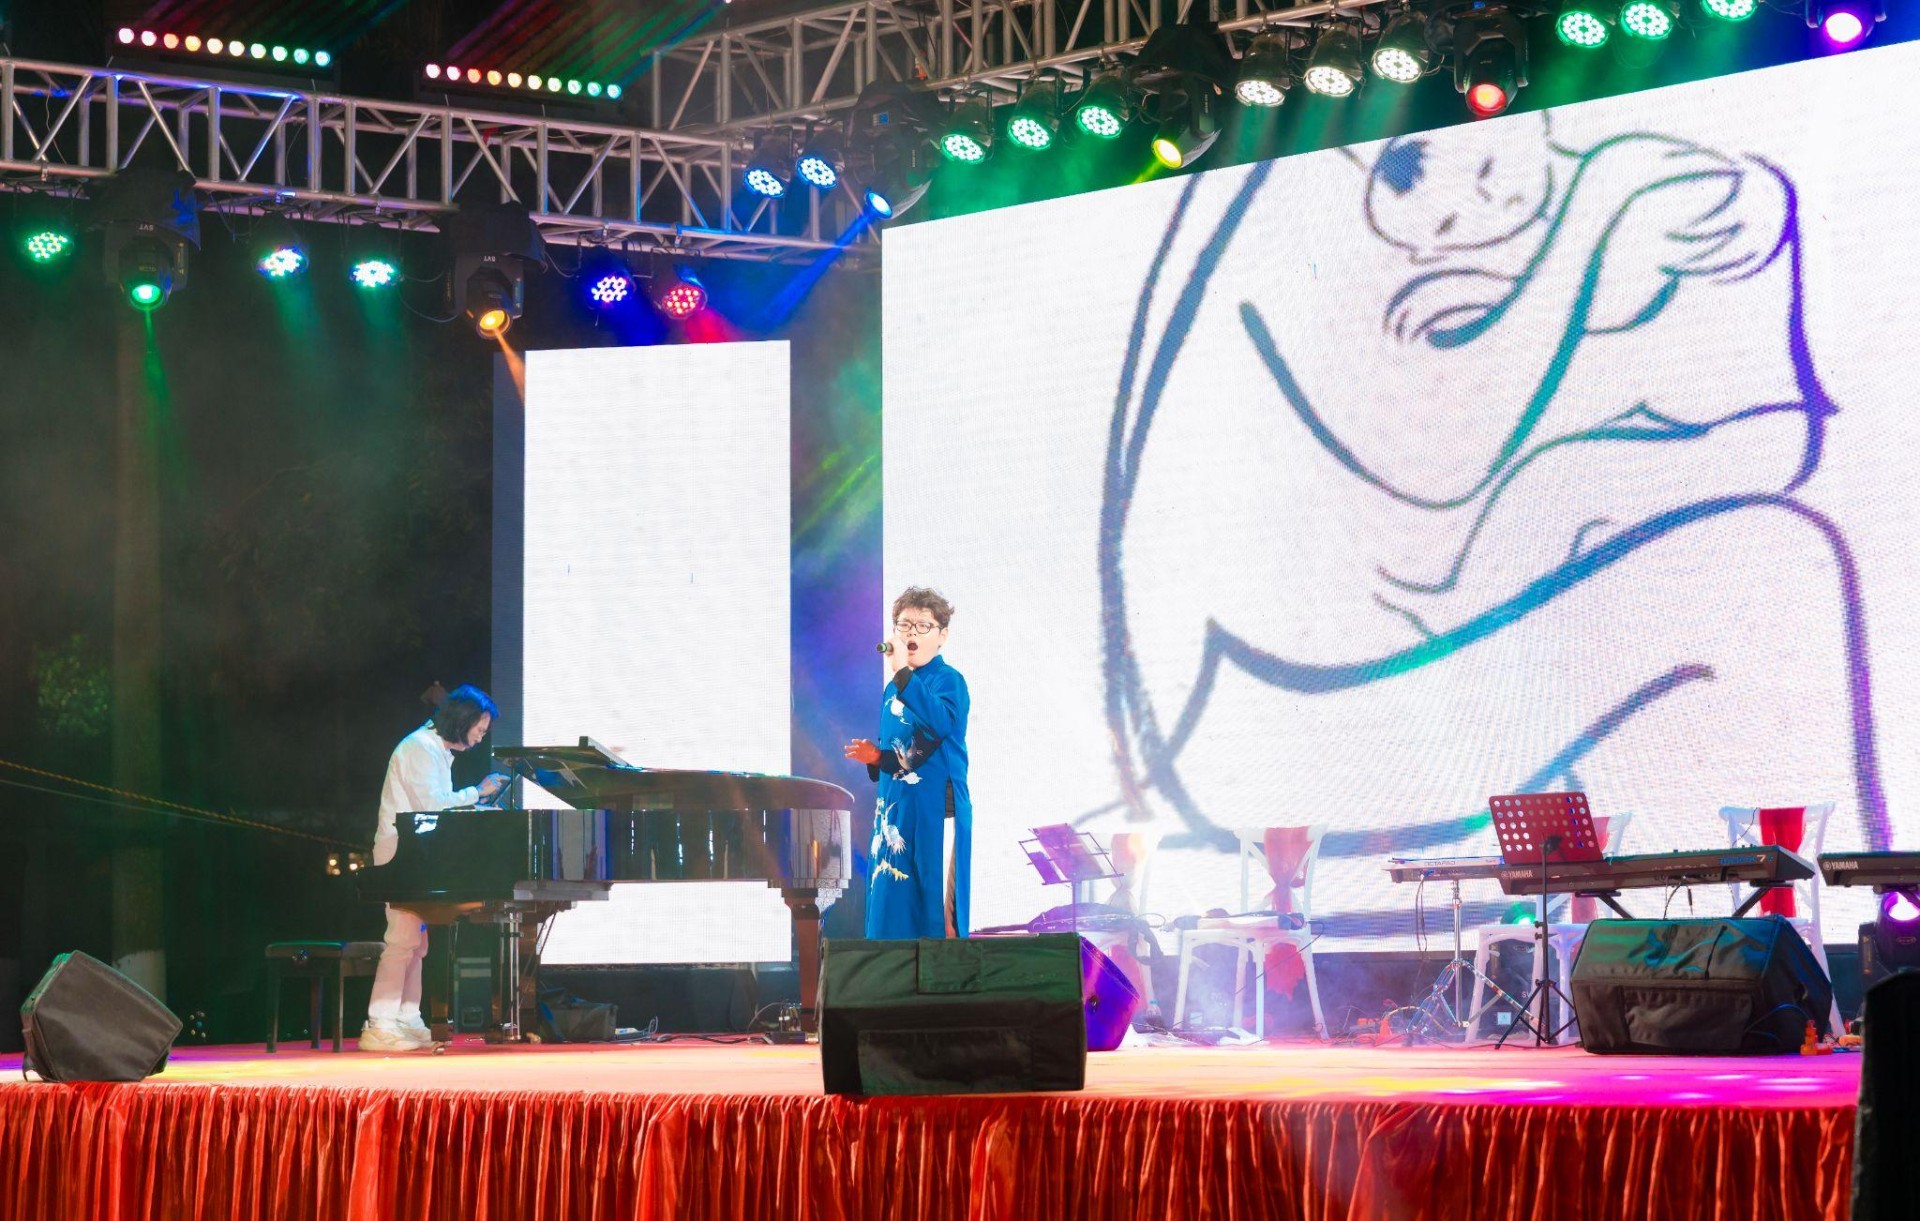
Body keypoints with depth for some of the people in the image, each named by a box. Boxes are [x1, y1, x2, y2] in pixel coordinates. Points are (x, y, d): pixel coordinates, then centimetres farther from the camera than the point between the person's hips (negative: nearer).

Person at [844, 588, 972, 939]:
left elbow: (941, 722, -29)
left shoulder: (948, 680, -7)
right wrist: (876, 757, 2)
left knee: (937, 907, -7)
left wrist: (903, 672, -30)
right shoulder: (892, 689, 16)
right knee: (892, 908, 7)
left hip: (935, 808, -8)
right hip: (894, 808, 8)